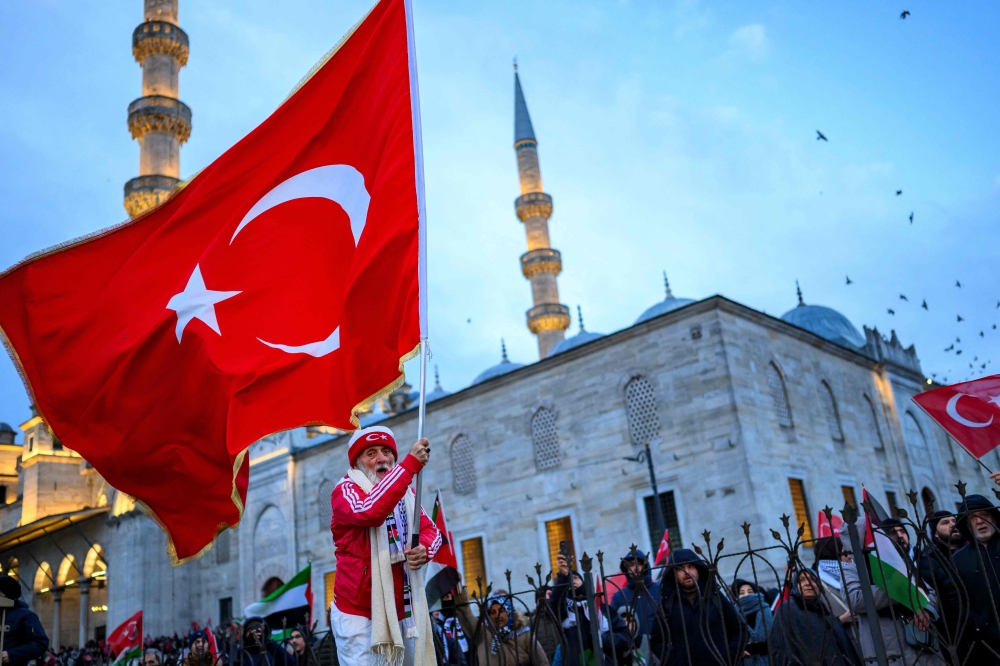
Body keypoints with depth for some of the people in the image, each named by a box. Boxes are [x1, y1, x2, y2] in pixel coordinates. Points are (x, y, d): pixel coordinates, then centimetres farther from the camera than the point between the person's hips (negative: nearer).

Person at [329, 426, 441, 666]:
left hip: (403, 611, 6)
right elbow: (369, 511, -30)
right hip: (360, 613, -6)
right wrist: (411, 463, -32)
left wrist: (424, 549, -15)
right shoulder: (345, 490, -8)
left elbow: (431, 530, 10)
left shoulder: (406, 492, 12)